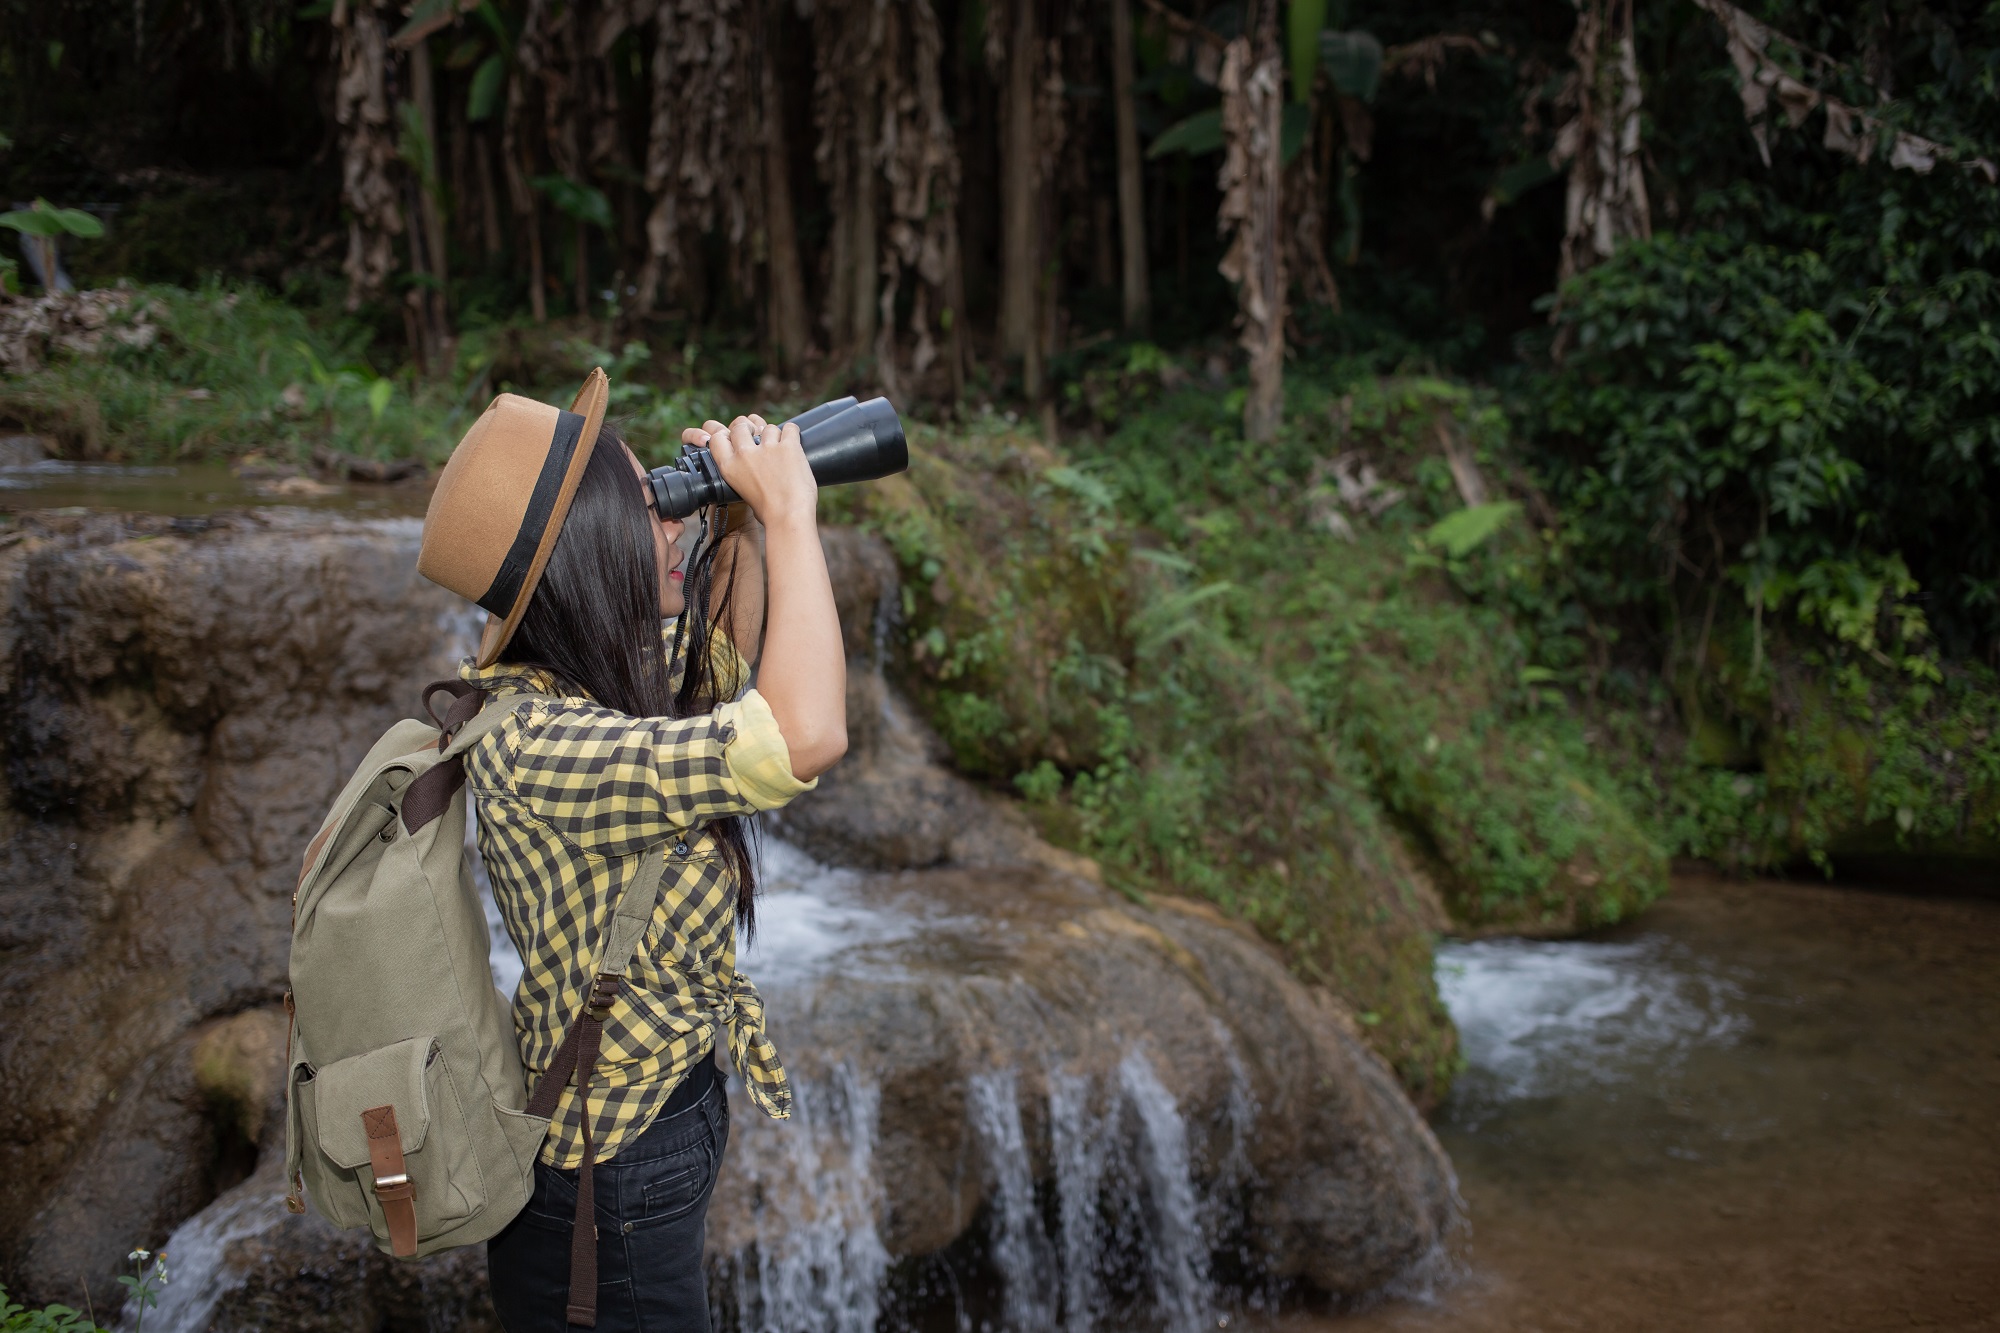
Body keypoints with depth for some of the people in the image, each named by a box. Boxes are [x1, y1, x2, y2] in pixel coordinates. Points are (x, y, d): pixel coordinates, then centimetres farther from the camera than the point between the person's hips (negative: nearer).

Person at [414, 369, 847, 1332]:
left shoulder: (596, 677, -6)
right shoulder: (528, 746, -33)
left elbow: (731, 654, 13)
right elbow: (805, 737, -43)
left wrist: (744, 521, -5)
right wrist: (789, 512, -31)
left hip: (662, 1099, 9)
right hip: (610, 1183, -9)